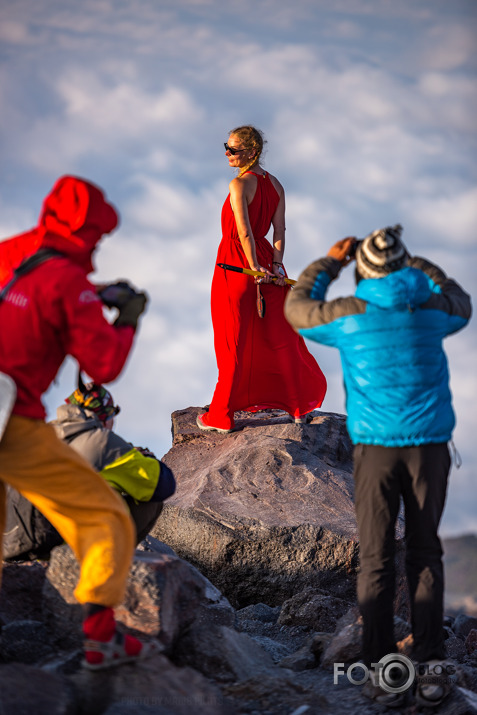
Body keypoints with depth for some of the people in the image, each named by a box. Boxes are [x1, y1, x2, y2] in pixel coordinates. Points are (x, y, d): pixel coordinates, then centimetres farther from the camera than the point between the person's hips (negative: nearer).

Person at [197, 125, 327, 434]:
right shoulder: (275, 185, 6)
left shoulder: (240, 184, -17)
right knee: (277, 336, 16)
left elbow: (244, 232, -22)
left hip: (235, 265, -6)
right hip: (265, 258, 7)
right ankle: (300, 404, 25)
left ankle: (222, 415, 10)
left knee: (234, 342, 1)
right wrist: (276, 264, -6)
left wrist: (255, 268, -19)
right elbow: (280, 230, 0)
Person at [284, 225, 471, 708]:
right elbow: (461, 306, 29)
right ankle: (429, 668, 3)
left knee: (376, 559, 4)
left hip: (375, 445, -2)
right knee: (425, 554, 8)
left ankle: (380, 671, 0)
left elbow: (297, 309, 18)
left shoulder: (350, 314, -2)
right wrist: (417, 266, 34)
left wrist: (330, 262, 28)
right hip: (430, 443, 2)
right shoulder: (430, 308, 4)